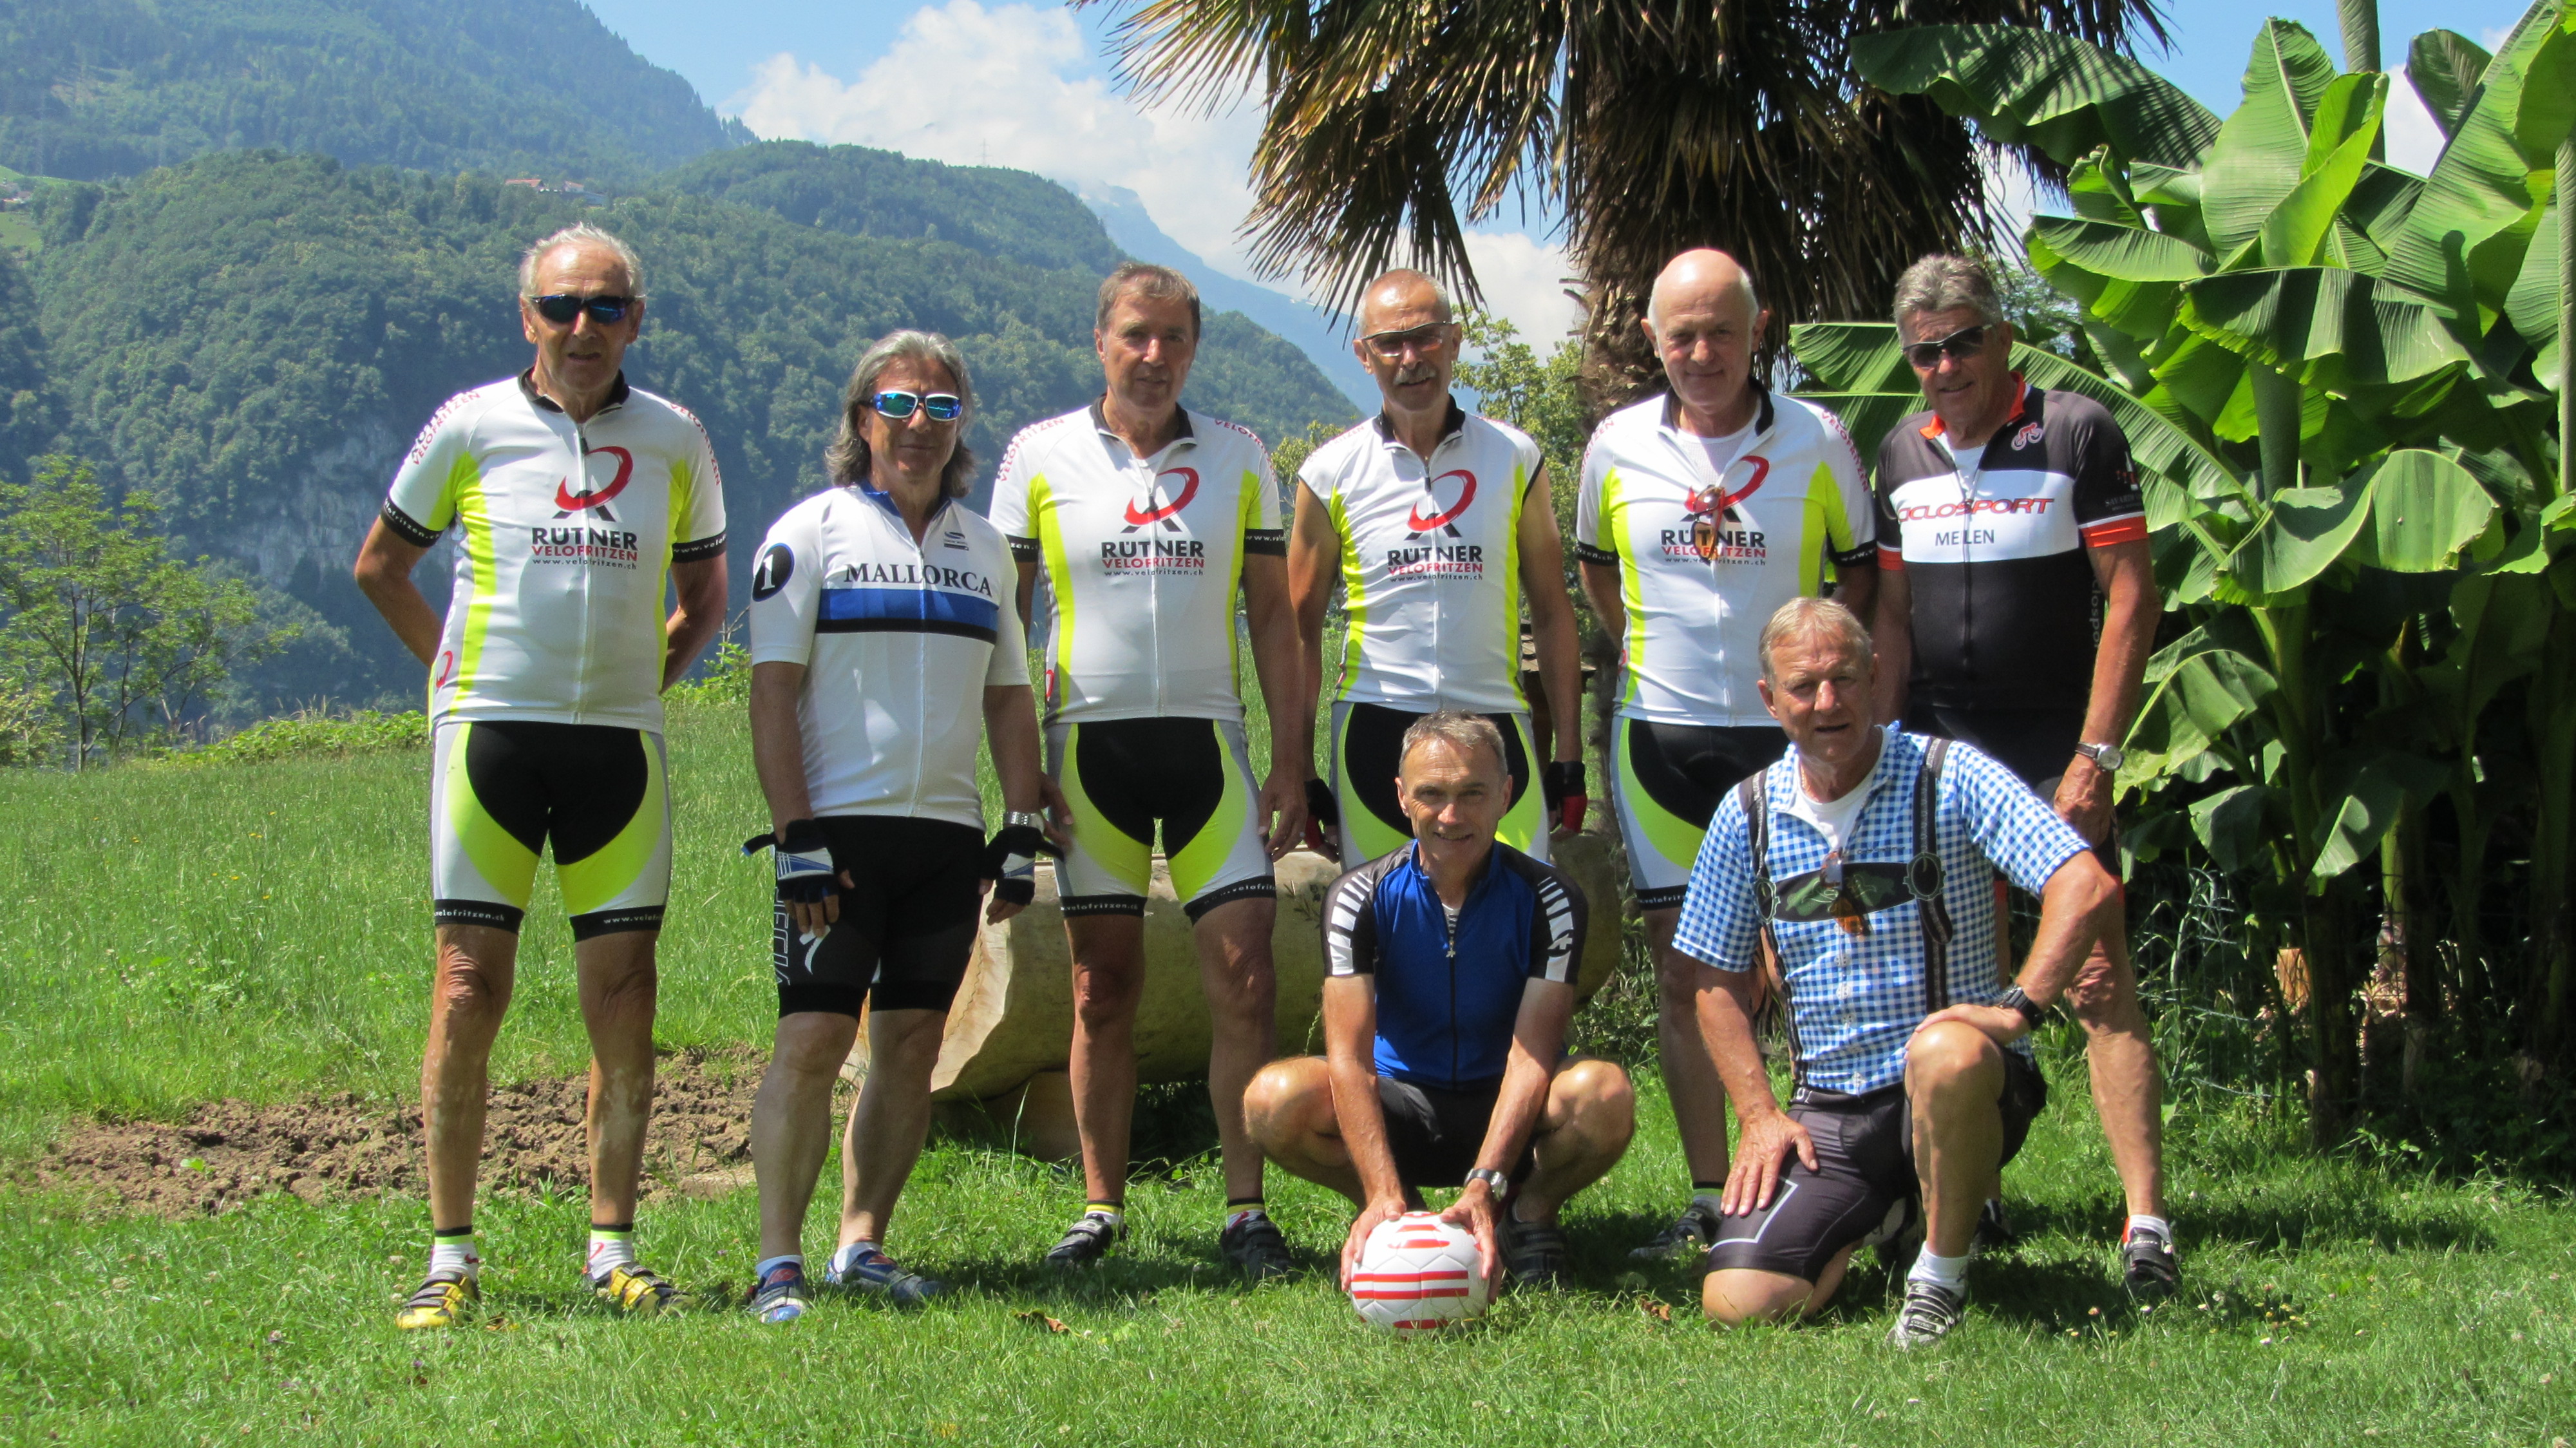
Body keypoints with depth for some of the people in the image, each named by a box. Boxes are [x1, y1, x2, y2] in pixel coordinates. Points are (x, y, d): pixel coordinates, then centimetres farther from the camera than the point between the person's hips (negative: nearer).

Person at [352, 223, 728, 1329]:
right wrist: (452, 663, 7)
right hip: (491, 733, -2)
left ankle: (613, 1246, 11)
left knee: (624, 997, 2)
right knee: (469, 990, -5)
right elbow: (380, 564, 14)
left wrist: (648, 675, 8)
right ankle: (451, 1255, 2)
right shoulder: (471, 428, 1)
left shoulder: (674, 442, 7)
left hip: (620, 742, 2)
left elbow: (705, 592, 20)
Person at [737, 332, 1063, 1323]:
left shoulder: (984, 548, 15)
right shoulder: (810, 533, 1)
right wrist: (796, 835, -12)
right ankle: (778, 1263, -8)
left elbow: (1010, 698, 18)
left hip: (948, 833, 5)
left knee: (913, 1046, 4)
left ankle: (864, 1244, 12)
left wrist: (1024, 831, 9)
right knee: (814, 1038, -11)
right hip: (840, 830, -5)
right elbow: (772, 690, -5)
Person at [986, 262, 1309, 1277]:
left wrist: (1291, 762, 4)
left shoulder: (1239, 459, 8)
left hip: (1207, 738, 1)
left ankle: (1245, 1211, 0)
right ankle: (1101, 1209, 14)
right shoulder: (1040, 456, 5)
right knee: (1102, 985, 4)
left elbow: (1273, 615, 11)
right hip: (1089, 742, -1)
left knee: (1244, 975, -6)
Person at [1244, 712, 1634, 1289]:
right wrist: (1383, 1196, -37)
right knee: (1275, 1098, -30)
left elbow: (1531, 1055, -21)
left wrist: (1484, 1186, -37)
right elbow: (1349, 1056, -21)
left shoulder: (1547, 899, -12)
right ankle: (1398, 1216, -2)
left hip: (1512, 1111, -1)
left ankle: (1529, 1212, -3)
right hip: (1403, 1101, 1)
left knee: (1605, 1093, -35)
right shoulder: (1360, 899, -11)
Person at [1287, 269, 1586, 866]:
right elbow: (1301, 628, 8)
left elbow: (1552, 611, 9)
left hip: (1494, 726, 0)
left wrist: (1569, 751, 4)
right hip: (1373, 727, 0)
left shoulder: (1514, 458, 6)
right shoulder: (1331, 473, 3)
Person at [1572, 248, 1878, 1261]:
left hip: (1789, 731, -2)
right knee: (1683, 972, 4)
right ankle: (1709, 1199, 11)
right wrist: (1645, 656, 10)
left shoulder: (1817, 442, -2)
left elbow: (1861, 569, 10)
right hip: (1661, 734, 2)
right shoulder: (1617, 446, 3)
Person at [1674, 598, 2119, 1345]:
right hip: (1824, 1113, 4)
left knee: (1943, 1055, -41)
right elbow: (1720, 981, 14)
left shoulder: (1948, 776, -7)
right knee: (1738, 1302, -14)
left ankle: (1942, 1275, -14)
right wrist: (1759, 1113, 2)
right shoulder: (1747, 815, 5)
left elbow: (2088, 887, -18)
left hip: (1965, 1089, -4)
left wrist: (2019, 1006, -29)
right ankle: (1883, 1214, 20)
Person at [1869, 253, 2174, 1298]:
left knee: (2098, 975, -11)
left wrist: (2096, 754, -13)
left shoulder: (2076, 434, -5)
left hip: (2054, 749, -5)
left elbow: (2131, 596, -7)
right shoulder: (1902, 455, 10)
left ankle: (2146, 1220, -12)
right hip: (1936, 745, 5)